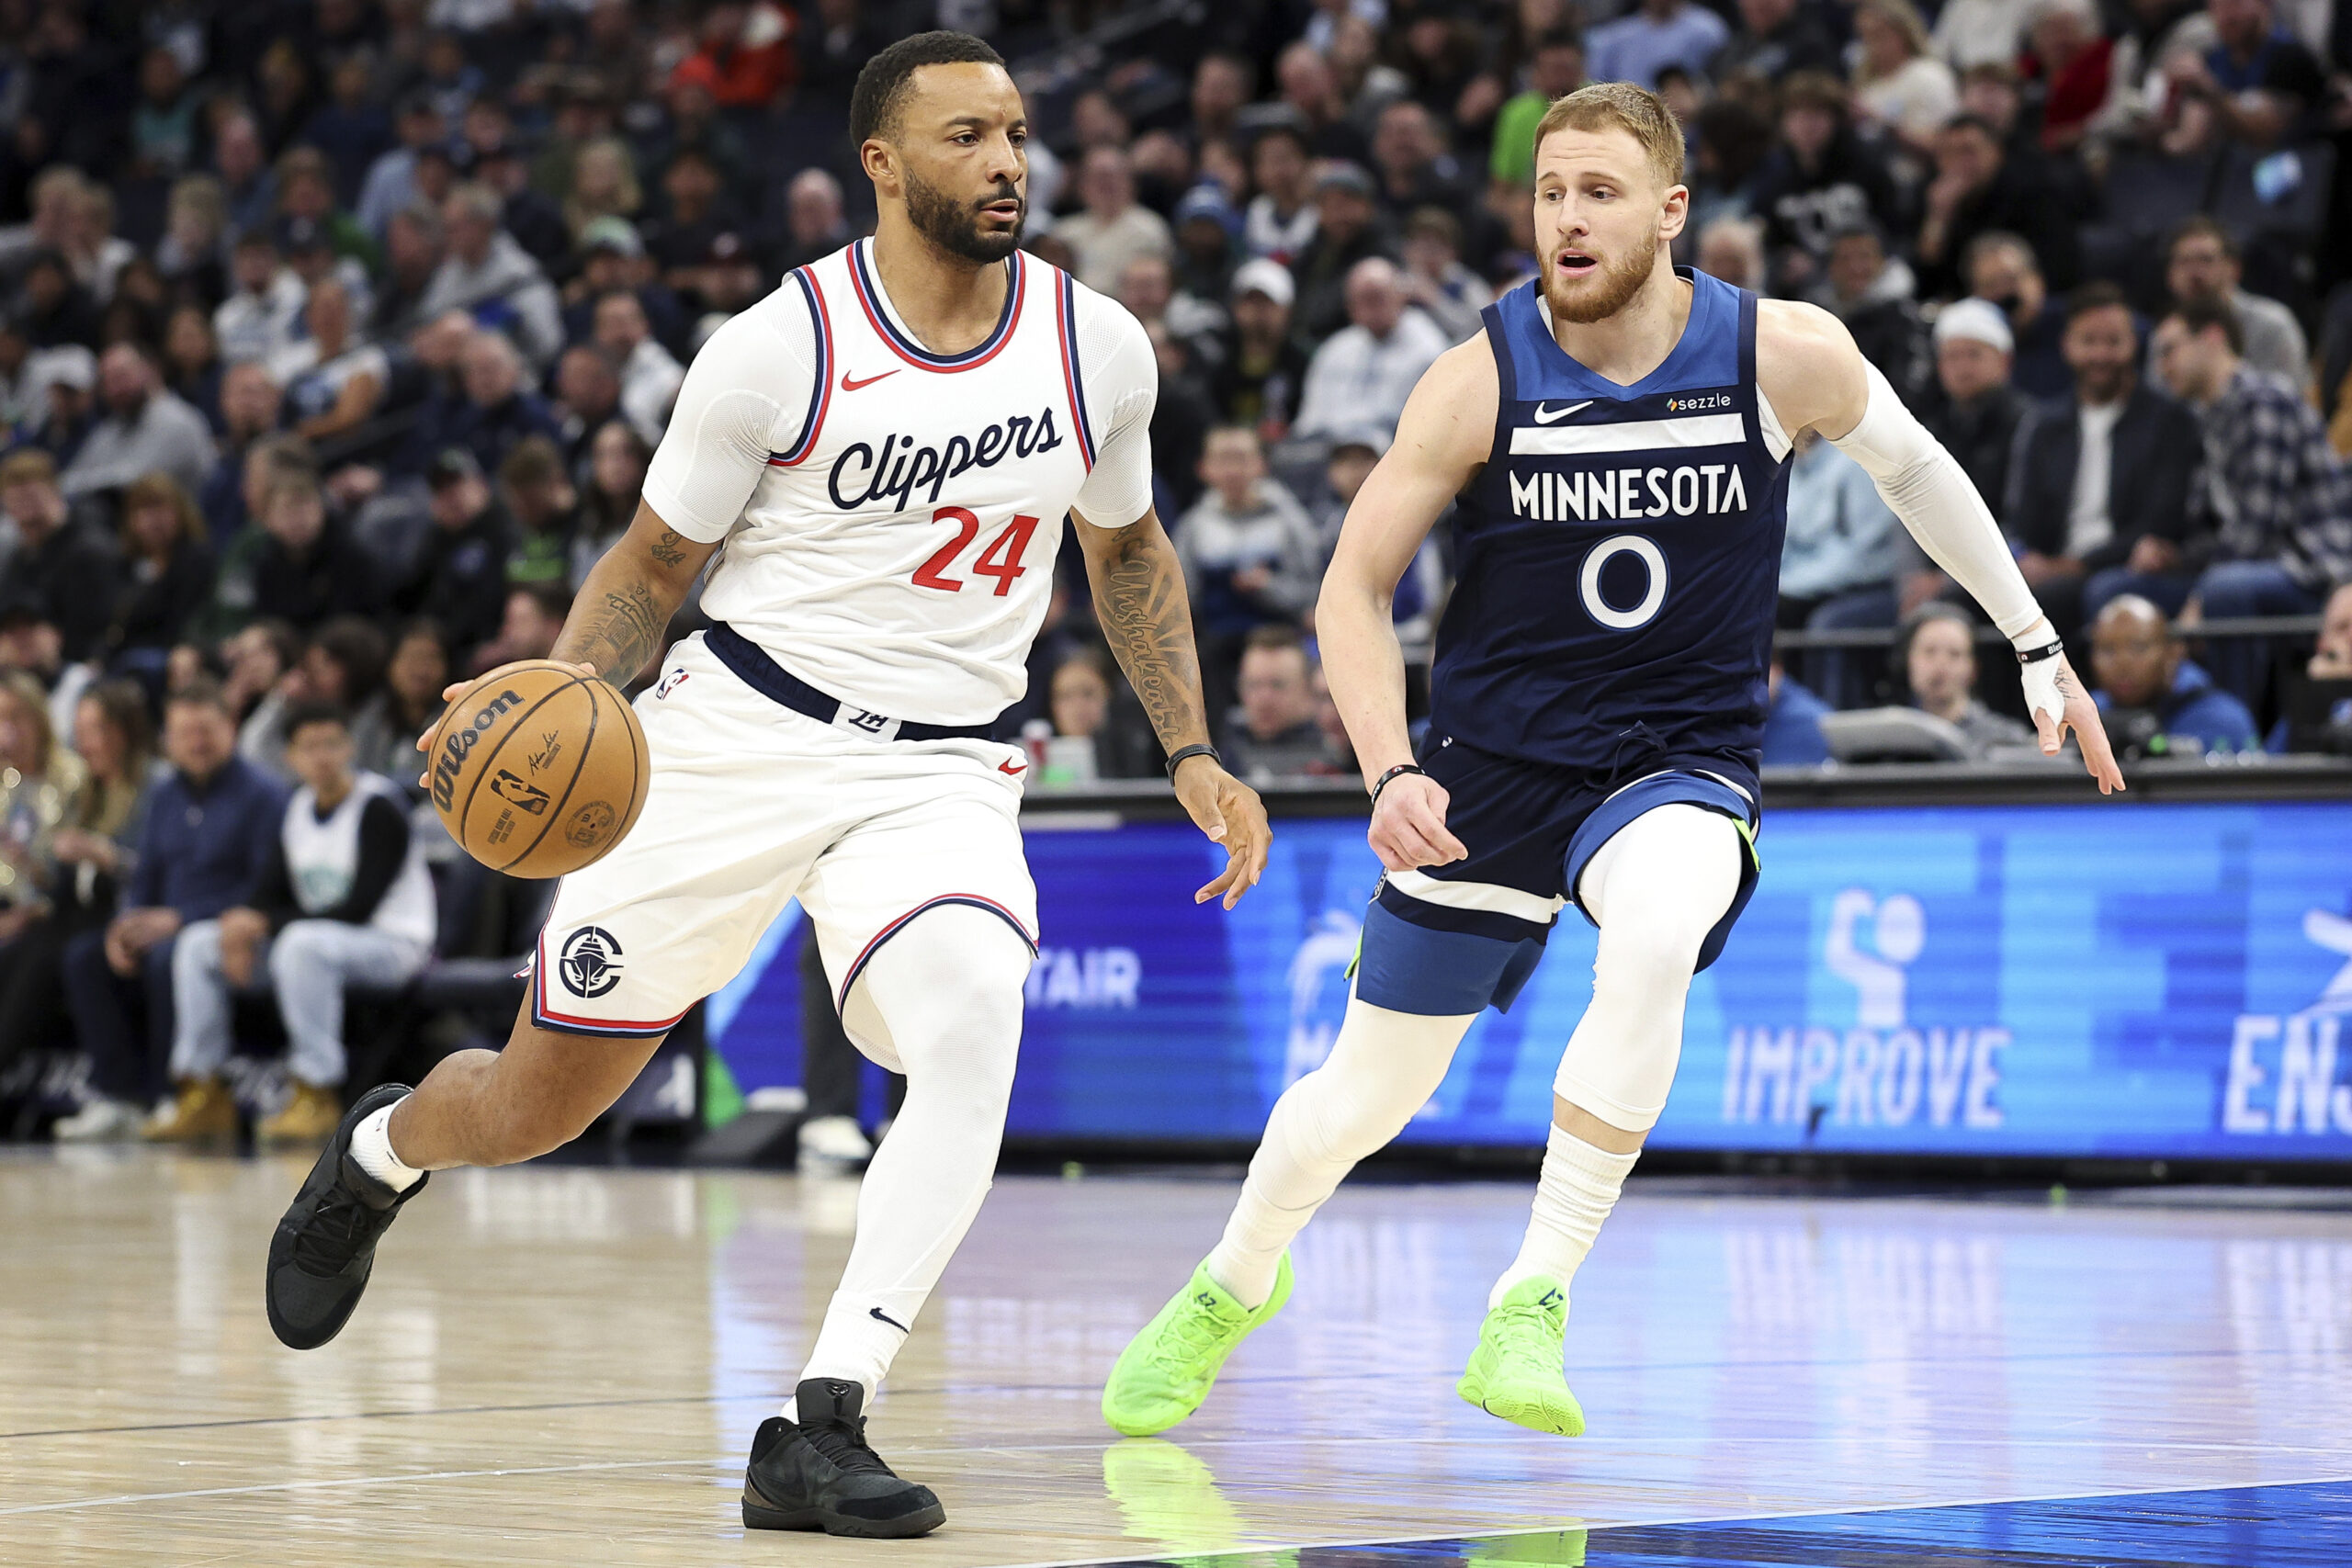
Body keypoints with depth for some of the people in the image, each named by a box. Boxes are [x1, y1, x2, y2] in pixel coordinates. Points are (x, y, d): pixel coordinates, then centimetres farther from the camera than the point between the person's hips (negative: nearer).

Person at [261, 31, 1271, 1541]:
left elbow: (1128, 550, 17)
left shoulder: (1098, 347, -1)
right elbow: (655, 561, 1)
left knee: (973, 1030, -31)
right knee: (535, 1104, 8)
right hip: (738, 736, -1)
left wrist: (1193, 751, 10)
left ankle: (820, 1428, -26)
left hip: (940, 774, 2)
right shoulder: (779, 349, -11)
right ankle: (384, 1148, 47)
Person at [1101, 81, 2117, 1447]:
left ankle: (1535, 1307, -27)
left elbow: (1912, 467, 9)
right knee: (1366, 1095, 8)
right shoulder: (1482, 380, -13)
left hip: (1683, 758, -1)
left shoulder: (1787, 356, -12)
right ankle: (1235, 1284, 42)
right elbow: (1355, 587, -5)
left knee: (1653, 940, -36)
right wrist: (1389, 773, -19)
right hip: (1495, 761, 1)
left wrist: (2037, 644, 12)